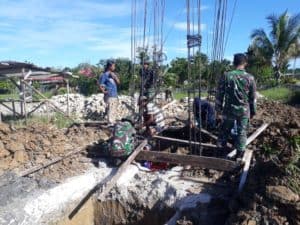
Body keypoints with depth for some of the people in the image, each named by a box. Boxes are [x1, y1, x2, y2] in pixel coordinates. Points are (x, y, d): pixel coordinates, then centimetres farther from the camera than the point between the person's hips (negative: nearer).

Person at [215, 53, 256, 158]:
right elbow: (253, 97, 0)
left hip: (229, 109, 0)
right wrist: (253, 111, 12)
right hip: (244, 110, 0)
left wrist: (219, 110, 3)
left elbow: (219, 95, -6)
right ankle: (239, 153, 22)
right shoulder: (250, 78, -6)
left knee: (225, 130, 17)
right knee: (242, 132, 13)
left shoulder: (226, 76, -9)